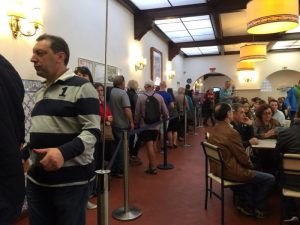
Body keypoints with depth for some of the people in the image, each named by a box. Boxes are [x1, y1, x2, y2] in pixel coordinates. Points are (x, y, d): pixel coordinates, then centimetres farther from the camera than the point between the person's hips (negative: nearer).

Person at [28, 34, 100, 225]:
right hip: (36, 179, 7)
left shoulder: (81, 88, -8)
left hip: (71, 181, -7)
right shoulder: (41, 92, 16)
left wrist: (63, 152, -29)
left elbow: (93, 131, -17)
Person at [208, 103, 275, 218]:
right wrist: (251, 165, 4)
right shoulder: (231, 132, -26)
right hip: (229, 171, -9)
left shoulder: (213, 130, 2)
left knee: (251, 173, 33)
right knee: (270, 179, 3)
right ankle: (256, 208, 21)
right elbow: (242, 157, -17)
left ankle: (244, 202, 31)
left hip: (217, 168, 10)